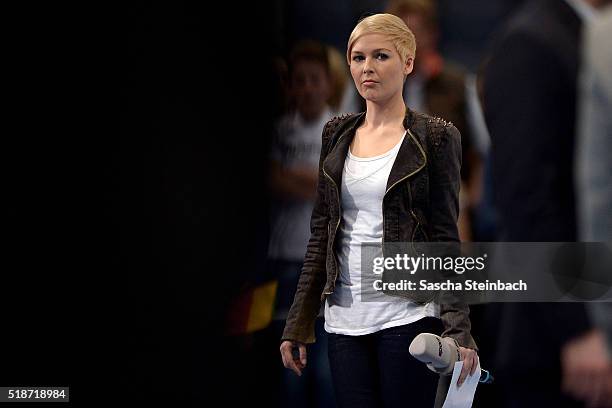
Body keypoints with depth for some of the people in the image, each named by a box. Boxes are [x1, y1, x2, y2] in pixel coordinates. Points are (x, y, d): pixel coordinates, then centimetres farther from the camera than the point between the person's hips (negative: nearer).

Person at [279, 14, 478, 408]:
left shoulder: (435, 137, -2)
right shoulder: (337, 134, 12)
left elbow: (446, 239, -5)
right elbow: (320, 234, 13)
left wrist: (460, 330, -14)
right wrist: (297, 325, 9)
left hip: (407, 315, -4)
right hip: (345, 318, 5)